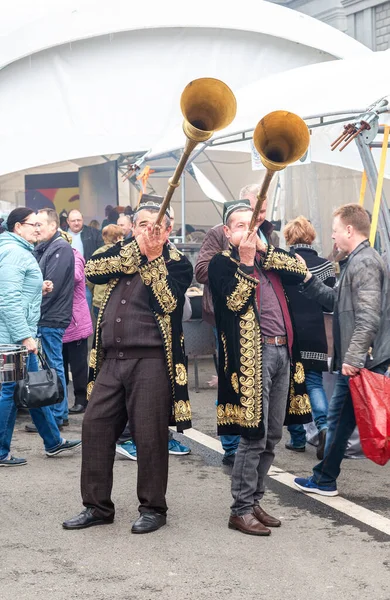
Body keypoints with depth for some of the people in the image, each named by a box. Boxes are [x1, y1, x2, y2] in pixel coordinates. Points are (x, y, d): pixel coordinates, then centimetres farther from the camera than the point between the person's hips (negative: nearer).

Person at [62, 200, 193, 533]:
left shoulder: (178, 264, 2)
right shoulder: (121, 251, 16)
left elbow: (167, 302, -15)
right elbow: (92, 270, -3)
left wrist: (152, 256, -14)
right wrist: (136, 250, -7)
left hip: (151, 360, -5)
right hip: (110, 359, 5)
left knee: (150, 436, -3)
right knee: (95, 428, 4)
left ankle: (153, 508, 12)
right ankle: (97, 506, 15)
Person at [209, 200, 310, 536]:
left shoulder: (270, 259, 18)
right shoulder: (222, 264, 0)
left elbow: (300, 271, 2)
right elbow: (235, 300, -15)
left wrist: (264, 251, -5)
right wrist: (246, 259, -13)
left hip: (282, 351, 7)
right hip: (252, 355, -7)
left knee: (272, 437, 10)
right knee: (254, 437, -8)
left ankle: (255, 501, 21)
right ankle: (241, 511, 0)